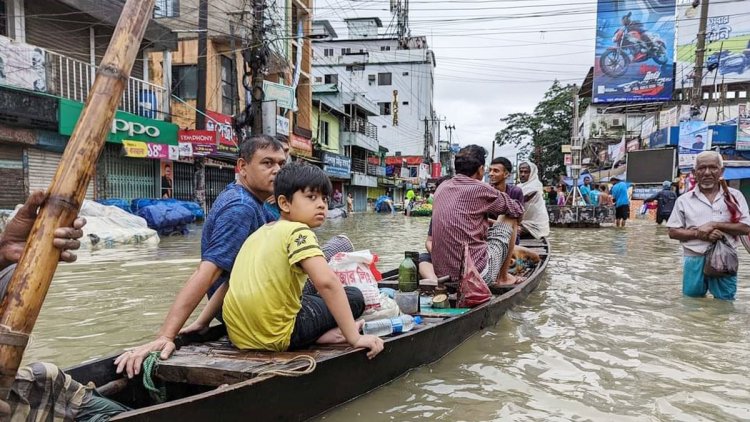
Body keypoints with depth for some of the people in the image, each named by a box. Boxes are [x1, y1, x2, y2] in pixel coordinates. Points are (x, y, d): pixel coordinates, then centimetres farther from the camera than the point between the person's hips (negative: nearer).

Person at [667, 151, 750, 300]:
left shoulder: (734, 196, 4)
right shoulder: (684, 200, 4)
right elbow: (673, 232, 3)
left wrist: (714, 225, -14)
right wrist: (698, 233, -13)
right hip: (694, 260, 0)